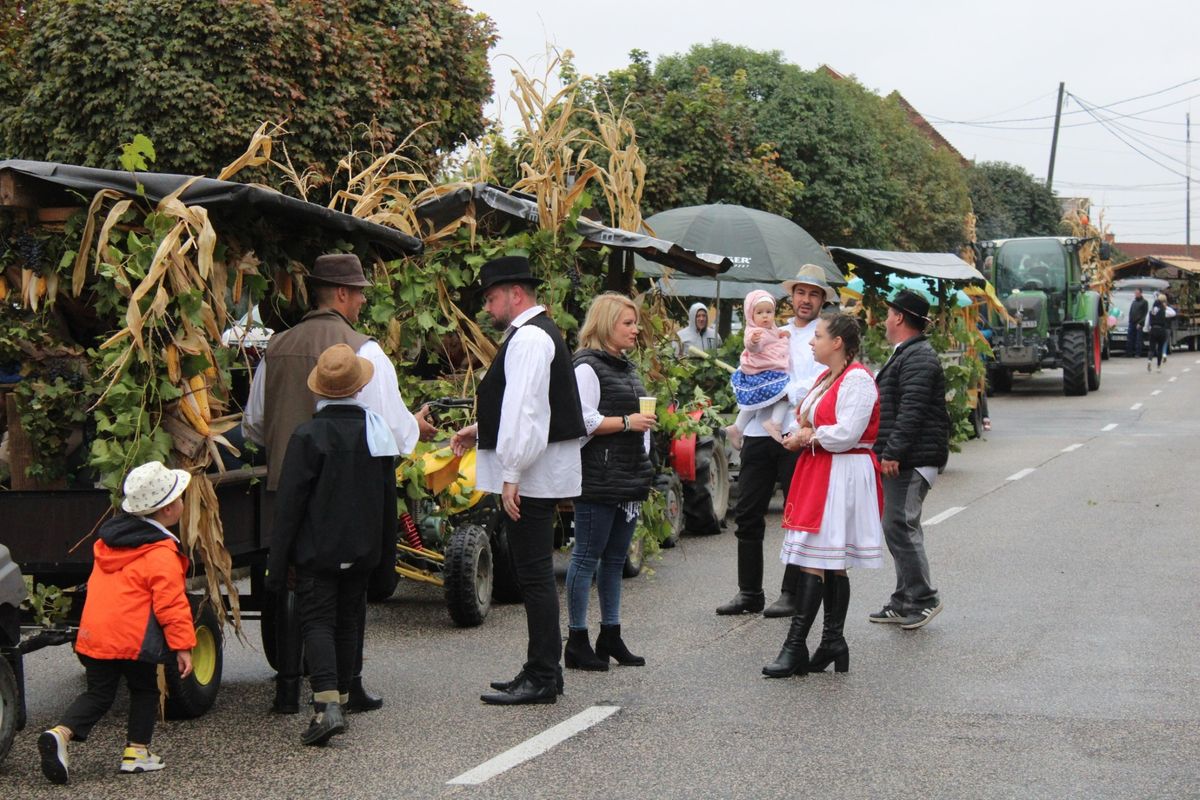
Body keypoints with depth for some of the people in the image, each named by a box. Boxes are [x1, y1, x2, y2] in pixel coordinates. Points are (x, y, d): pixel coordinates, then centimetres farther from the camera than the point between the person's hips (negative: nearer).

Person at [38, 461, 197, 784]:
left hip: (93, 633, 6)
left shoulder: (108, 539, 13)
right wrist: (183, 645, -10)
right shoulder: (162, 554, -13)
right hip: (133, 638, -6)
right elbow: (171, 604, -15)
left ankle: (61, 732, -8)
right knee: (144, 690, 15)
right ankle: (137, 751, 15)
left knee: (98, 693, 13)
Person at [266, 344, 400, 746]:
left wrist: (277, 562, -7)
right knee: (348, 622, 16)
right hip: (361, 550, 5)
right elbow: (388, 499, 10)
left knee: (317, 622, -4)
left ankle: (327, 703, -19)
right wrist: (385, 553, 19)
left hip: (316, 550, -4)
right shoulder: (377, 431, 2)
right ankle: (341, 696, 23)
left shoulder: (308, 436, -13)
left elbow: (289, 504, -12)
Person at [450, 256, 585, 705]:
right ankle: (543, 670, 22)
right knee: (534, 573, 15)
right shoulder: (535, 332, 18)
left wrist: (511, 474, -22)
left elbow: (525, 409, -22)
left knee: (535, 575, -6)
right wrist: (480, 431, 21)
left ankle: (542, 678, -2)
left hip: (531, 475, -11)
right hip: (537, 472, 11)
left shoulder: (529, 337, -15)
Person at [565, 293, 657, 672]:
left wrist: (644, 467, 22)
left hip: (629, 480, 9)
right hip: (598, 480, -9)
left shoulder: (627, 368, 19)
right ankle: (577, 642, 0)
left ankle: (611, 636, 19)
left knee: (615, 558, 12)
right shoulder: (587, 367, -10)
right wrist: (627, 422, -17)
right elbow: (584, 420, -18)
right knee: (587, 557, -4)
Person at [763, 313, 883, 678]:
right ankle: (833, 643, 15)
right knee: (831, 564, 11)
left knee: (814, 561, -12)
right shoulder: (826, 379, 18)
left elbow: (845, 434, -22)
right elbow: (814, 422, 26)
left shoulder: (857, 380, -14)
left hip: (842, 477, -10)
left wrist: (808, 436, -7)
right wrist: (804, 432, 2)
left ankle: (796, 646, -12)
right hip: (818, 471, 10)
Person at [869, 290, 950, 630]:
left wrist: (893, 453, -25)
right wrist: (887, 452, 25)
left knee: (900, 526, -11)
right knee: (899, 526, 13)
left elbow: (911, 412, -23)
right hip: (901, 460, 11)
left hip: (910, 461, -11)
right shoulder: (907, 355, 21)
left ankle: (923, 598, -5)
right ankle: (905, 601, 19)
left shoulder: (918, 358, -14)